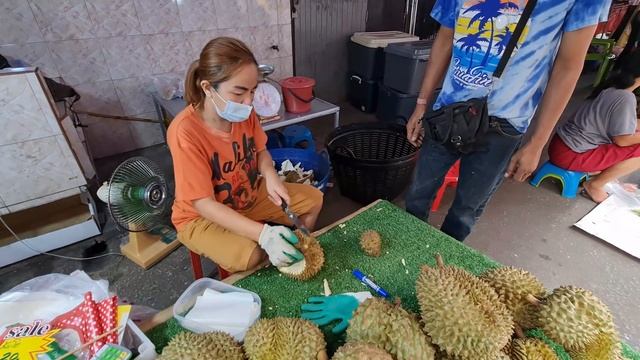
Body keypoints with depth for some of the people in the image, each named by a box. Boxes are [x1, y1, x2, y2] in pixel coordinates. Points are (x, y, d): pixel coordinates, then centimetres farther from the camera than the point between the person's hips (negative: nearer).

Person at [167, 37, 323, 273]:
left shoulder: (244, 112, -14)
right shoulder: (185, 132, -32)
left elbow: (260, 152, 3)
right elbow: (204, 204, -31)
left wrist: (270, 176, -21)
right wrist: (264, 234, -41)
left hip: (249, 196, 6)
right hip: (200, 217, -6)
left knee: (313, 199, 2)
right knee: (250, 256, -33)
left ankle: (294, 256, 22)